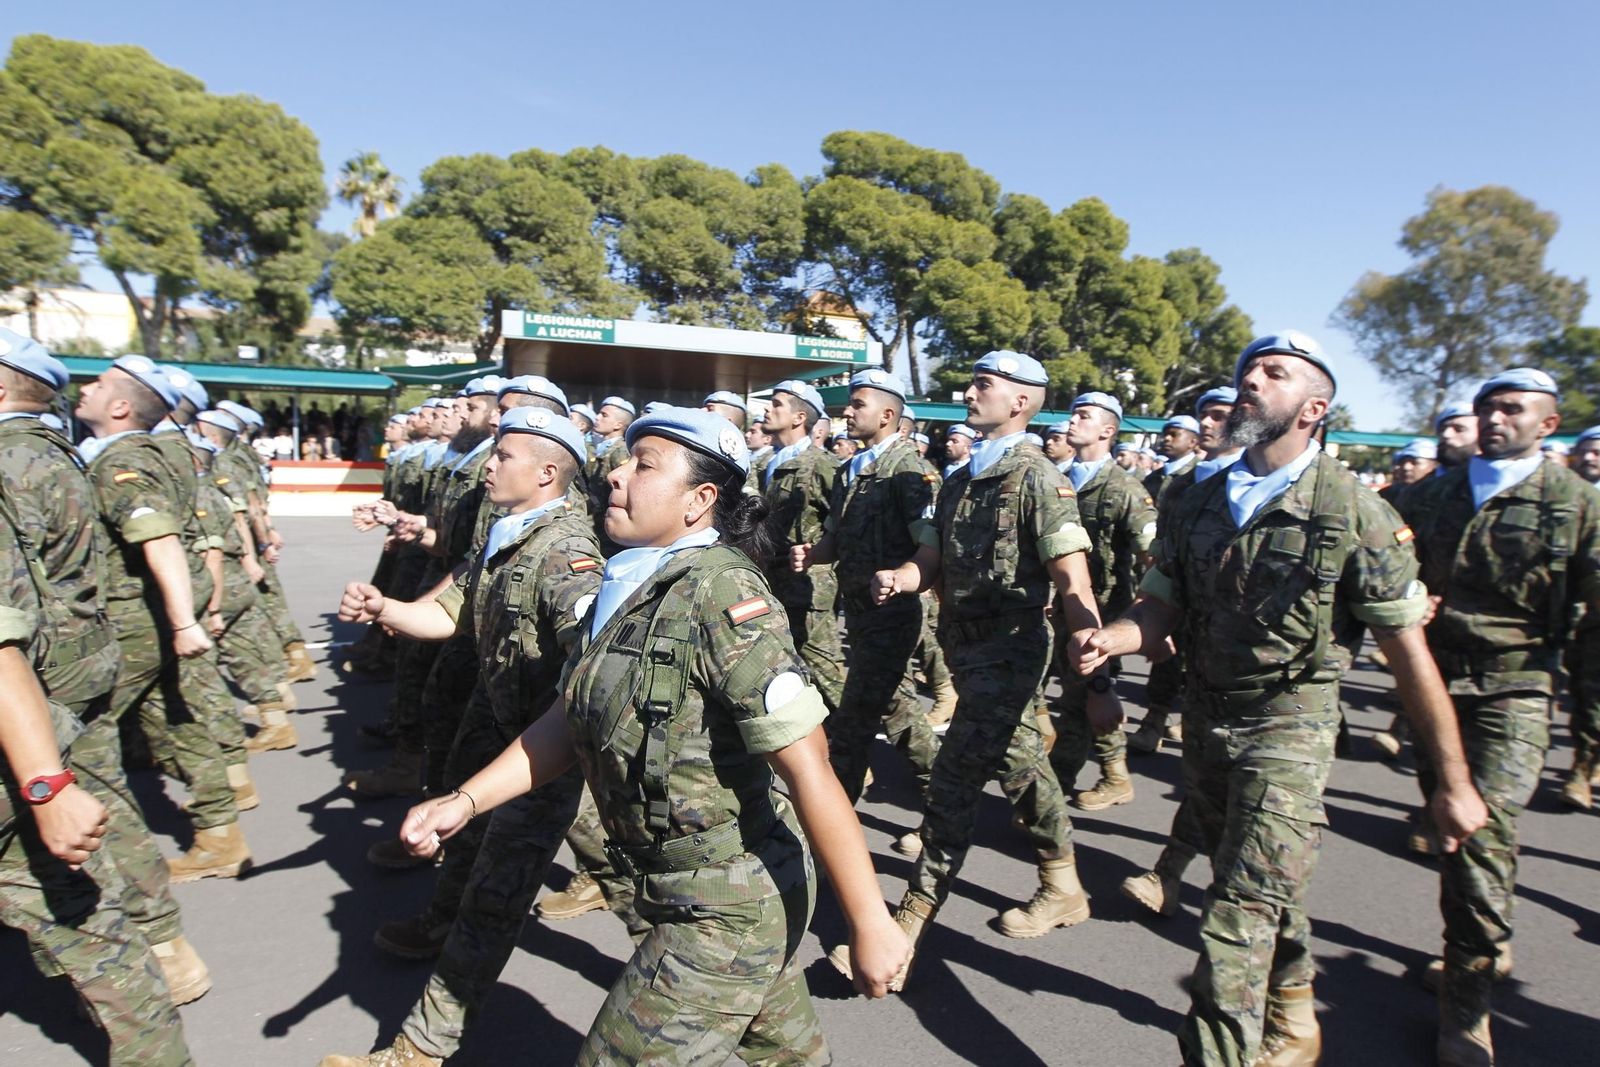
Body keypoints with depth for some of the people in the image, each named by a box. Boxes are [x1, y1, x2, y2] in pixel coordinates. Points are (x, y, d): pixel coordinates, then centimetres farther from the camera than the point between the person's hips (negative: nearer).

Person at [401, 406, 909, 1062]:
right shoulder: (626, 588, 1)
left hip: (726, 911, -8)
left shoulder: (721, 594, -25)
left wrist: (869, 924, -24)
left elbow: (807, 766, -27)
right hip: (677, 885, 8)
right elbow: (566, 722, 10)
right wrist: (465, 800, 1)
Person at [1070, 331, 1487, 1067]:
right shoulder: (1199, 505, 4)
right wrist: (1110, 639, -18)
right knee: (1270, 893, 23)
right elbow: (1159, 610, 5)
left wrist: (1454, 782, -5)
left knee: (1239, 916, -11)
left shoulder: (1353, 512, -11)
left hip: (1290, 728, -5)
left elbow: (1409, 653, -9)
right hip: (1209, 721, 6)